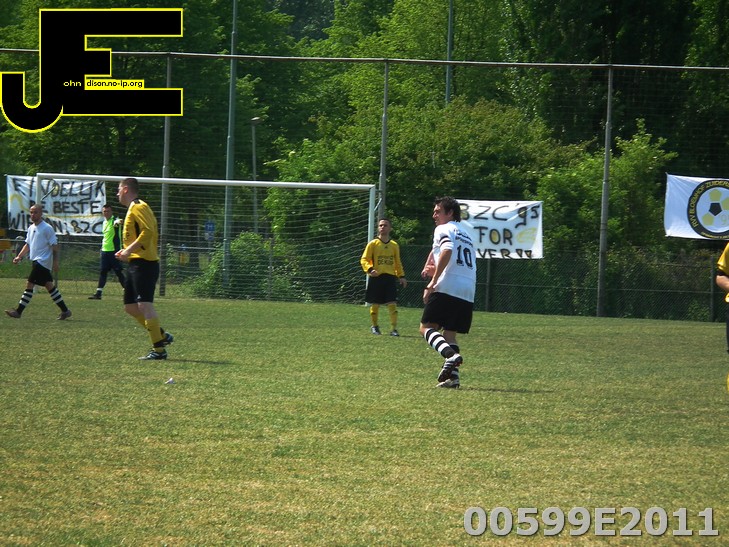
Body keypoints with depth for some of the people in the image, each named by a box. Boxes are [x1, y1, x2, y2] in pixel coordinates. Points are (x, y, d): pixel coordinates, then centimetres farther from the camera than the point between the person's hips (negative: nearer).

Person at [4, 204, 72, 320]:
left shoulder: (47, 228, -10)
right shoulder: (31, 228, 14)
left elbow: (54, 246, -11)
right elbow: (27, 245, 22)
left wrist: (55, 262, -16)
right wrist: (19, 257, 12)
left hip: (42, 261, -9)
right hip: (36, 261, 9)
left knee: (30, 285, -11)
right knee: (49, 286, 10)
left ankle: (18, 311, -9)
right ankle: (65, 311, 15)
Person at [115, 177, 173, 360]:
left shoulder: (138, 207, -10)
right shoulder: (134, 208, 21)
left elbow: (148, 231, -22)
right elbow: (151, 235, 25)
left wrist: (129, 250, -22)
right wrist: (127, 251, 19)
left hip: (143, 264, -11)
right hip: (136, 264, 11)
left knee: (145, 305, -15)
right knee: (130, 307, 12)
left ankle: (159, 349, -16)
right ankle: (162, 336, 17)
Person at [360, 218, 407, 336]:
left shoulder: (394, 245, 10)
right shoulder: (373, 244, 1)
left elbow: (397, 263, 19)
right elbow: (364, 260, -2)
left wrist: (401, 276, 10)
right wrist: (370, 269, -20)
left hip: (390, 277, 1)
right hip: (376, 278, -1)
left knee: (392, 304, -9)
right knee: (375, 304, 5)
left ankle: (394, 328, -8)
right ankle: (374, 326, 25)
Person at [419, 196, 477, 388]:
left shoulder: (443, 229, 4)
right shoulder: (466, 235, 29)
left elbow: (447, 251, -16)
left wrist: (433, 281, -17)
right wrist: (436, 271, 27)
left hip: (447, 288, -7)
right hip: (468, 292, 7)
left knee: (427, 327, -5)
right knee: (449, 333, 11)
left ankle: (450, 354, -30)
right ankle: (453, 375, -6)